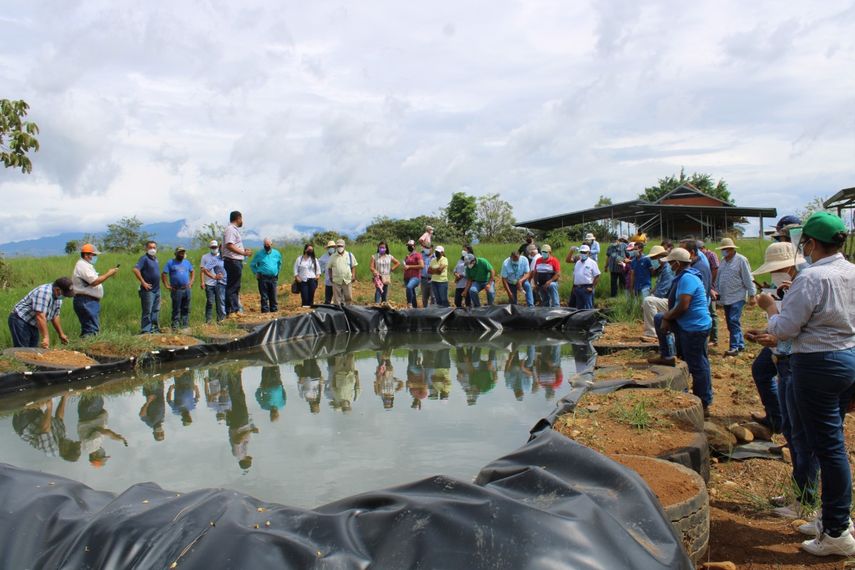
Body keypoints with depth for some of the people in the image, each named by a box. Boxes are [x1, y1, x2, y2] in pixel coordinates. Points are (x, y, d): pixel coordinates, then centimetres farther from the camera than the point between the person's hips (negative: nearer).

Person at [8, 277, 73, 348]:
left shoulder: (58, 297, 3)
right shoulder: (44, 292, -26)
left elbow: (54, 316, 14)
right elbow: (40, 316, -30)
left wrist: (61, 334, 16)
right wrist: (46, 337, -32)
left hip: (33, 325, 9)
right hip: (20, 321, -9)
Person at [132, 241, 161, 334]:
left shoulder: (156, 259, 14)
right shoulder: (144, 258, -11)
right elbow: (135, 270, -22)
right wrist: (143, 282, -21)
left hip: (157, 289, 8)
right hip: (148, 290, -8)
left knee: (156, 310, 14)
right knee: (147, 311, -4)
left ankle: (155, 328, 23)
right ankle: (145, 330, 1)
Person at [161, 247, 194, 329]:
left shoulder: (187, 263, 14)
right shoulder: (170, 263, 0)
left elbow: (192, 272, 23)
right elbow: (163, 275, -3)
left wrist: (191, 282, 11)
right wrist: (167, 285, -9)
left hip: (187, 289, 5)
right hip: (176, 290, -5)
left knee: (186, 308, 9)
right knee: (176, 309, -3)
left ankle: (185, 325, 16)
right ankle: (175, 325, 1)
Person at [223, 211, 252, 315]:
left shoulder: (234, 229, 21)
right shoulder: (230, 229, -11)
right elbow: (229, 245, -22)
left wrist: (244, 251, 14)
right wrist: (243, 253, -19)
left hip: (236, 261, 11)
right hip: (232, 261, -11)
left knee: (235, 287, 14)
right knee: (232, 287, -9)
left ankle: (235, 309, 20)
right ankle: (231, 310, -8)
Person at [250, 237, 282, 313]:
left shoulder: (276, 253, 10)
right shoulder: (259, 254, 3)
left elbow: (279, 264, 27)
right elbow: (252, 265, 12)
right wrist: (256, 273, 3)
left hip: (274, 278, 2)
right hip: (263, 278, -2)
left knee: (274, 296, 5)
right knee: (264, 297, -3)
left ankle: (274, 310, 12)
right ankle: (265, 310, 0)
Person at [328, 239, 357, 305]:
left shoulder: (350, 255, 7)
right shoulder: (333, 256, 7)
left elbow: (353, 266, 10)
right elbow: (329, 268, 13)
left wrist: (353, 276, 0)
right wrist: (330, 276, 3)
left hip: (347, 280, 0)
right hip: (336, 281, 0)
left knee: (349, 297, 3)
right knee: (337, 298, 3)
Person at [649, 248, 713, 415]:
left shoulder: (687, 278, -20)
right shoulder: (684, 276, 13)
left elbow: (683, 306, -27)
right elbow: (677, 304, 18)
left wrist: (667, 317, -12)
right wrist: (666, 316, 4)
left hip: (695, 328, -11)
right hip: (686, 325, 11)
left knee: (698, 366, -3)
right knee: (658, 318, 18)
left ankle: (704, 405, 6)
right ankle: (667, 356, 21)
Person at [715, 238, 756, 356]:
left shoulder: (741, 260, -9)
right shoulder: (723, 261, 11)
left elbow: (748, 279, -10)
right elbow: (718, 278, 18)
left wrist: (752, 295, -11)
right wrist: (717, 291, 17)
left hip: (737, 297, -7)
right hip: (725, 298, 7)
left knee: (734, 321, -13)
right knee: (731, 323, 10)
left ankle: (735, 347, -9)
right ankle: (740, 344, 21)